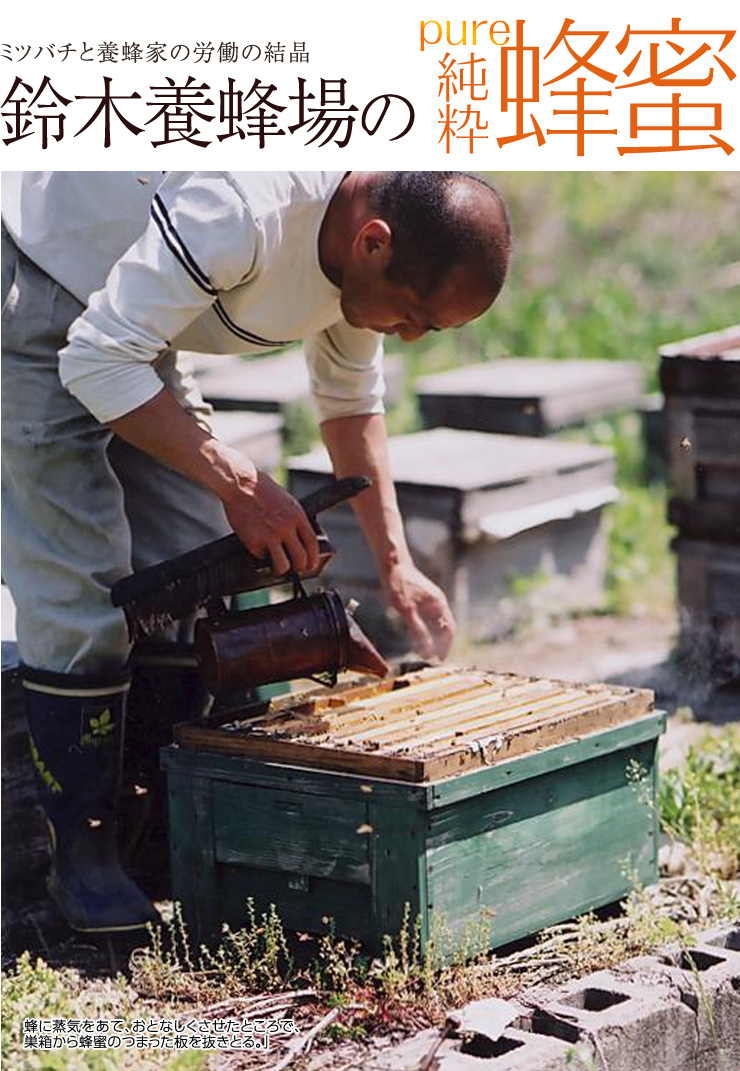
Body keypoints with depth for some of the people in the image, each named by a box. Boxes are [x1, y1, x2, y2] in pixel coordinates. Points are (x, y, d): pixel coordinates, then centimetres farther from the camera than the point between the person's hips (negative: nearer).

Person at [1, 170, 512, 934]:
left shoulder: (368, 262, -9)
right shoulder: (245, 211, -38)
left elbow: (351, 402, 10)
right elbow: (97, 361, -34)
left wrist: (394, 562, 4)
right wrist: (238, 484, -34)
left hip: (126, 327, 9)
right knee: (78, 583, -13)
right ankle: (82, 855, -3)